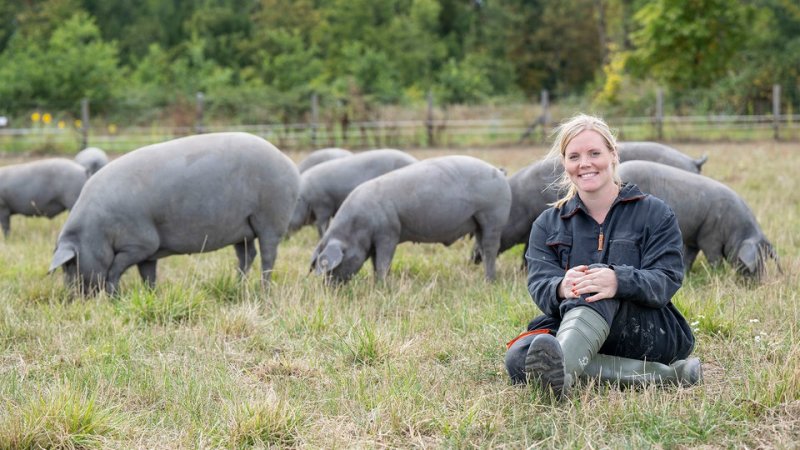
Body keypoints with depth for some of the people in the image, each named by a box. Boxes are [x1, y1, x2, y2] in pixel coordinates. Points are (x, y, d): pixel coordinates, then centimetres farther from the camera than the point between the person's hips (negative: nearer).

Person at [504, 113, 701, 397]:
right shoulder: (547, 225, 13)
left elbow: (666, 281, -10)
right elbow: (540, 285, -4)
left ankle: (560, 372, -66)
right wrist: (562, 288, -32)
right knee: (518, 357, -31)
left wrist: (618, 282, -35)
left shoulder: (655, 214, 5)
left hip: (651, 334, -2)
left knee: (598, 290, -34)